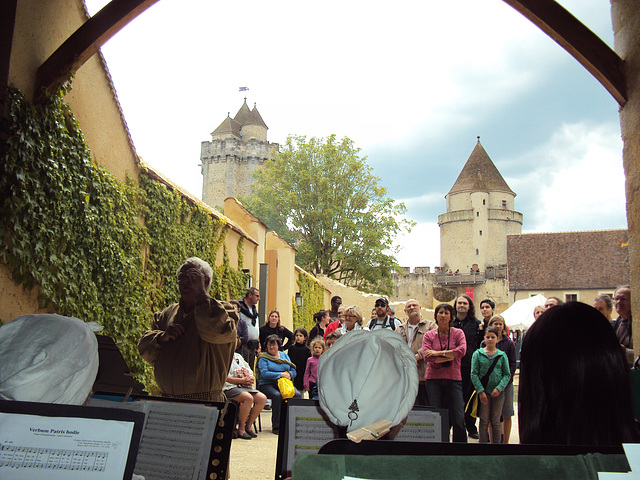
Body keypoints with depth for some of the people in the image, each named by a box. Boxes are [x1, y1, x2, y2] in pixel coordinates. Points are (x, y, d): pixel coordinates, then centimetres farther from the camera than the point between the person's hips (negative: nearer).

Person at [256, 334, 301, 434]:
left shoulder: (284, 355, 19)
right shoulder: (263, 357, 5)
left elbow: (293, 371, 14)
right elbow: (264, 373, -12)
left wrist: (289, 374, -9)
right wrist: (280, 374, -16)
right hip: (267, 384, -4)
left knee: (297, 395, -25)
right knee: (277, 395, -35)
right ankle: (276, 426, -24)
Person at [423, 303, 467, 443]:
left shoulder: (458, 333, 5)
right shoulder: (428, 335, 5)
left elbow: (462, 351, -13)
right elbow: (427, 357, -8)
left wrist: (439, 353, -13)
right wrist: (449, 356, -10)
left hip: (453, 378, 0)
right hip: (433, 379, 1)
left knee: (458, 418, -1)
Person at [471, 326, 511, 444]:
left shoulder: (502, 355, 3)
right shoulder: (478, 354, 0)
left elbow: (507, 374, 2)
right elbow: (474, 374, -3)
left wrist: (499, 388, -11)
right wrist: (480, 391, -11)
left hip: (498, 393, 1)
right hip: (483, 392, -1)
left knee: (495, 421, 9)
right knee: (484, 421, 4)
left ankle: (496, 442, 18)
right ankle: (483, 442, 13)